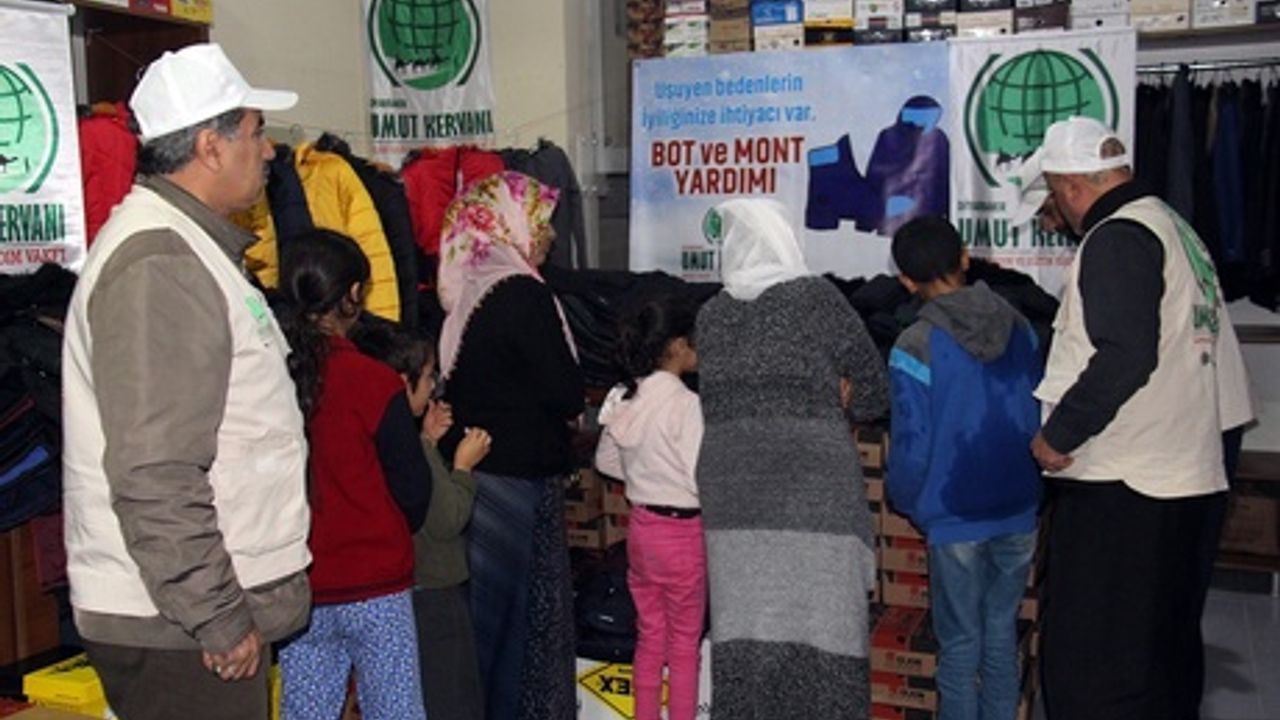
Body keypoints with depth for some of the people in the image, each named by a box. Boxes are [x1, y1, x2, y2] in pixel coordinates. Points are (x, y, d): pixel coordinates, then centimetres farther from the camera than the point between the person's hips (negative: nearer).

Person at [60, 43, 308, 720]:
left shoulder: (188, 246, 16)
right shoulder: (158, 264, -18)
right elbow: (155, 479, -24)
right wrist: (217, 618, -19)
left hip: (212, 606, 10)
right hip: (178, 627, -10)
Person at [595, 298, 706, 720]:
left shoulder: (625, 398, 1)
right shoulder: (684, 402, -20)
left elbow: (606, 461, 12)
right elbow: (702, 479, -21)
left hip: (641, 524, 7)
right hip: (681, 530, -7)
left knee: (649, 637, 18)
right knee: (684, 644, 8)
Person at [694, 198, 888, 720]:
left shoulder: (710, 314, 9)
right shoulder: (817, 298, -1)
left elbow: (712, 403, 12)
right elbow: (875, 387, 5)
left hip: (730, 492, 4)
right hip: (813, 490, -3)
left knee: (742, 635, 6)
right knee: (820, 632, 1)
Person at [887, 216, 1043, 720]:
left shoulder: (916, 348, -16)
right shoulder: (1019, 326, 0)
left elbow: (911, 449, -15)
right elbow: (1041, 416, 8)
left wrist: (905, 503, 4)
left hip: (956, 518, -5)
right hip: (1019, 512, 5)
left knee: (960, 644, 9)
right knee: (1002, 631, 18)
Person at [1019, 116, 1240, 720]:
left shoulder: (1116, 240, -14)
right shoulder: (1172, 227, 15)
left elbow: (1125, 356, -25)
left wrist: (1058, 434, -16)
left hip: (1118, 485, -10)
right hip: (1183, 474, 10)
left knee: (1089, 657, -3)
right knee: (1166, 644, 19)